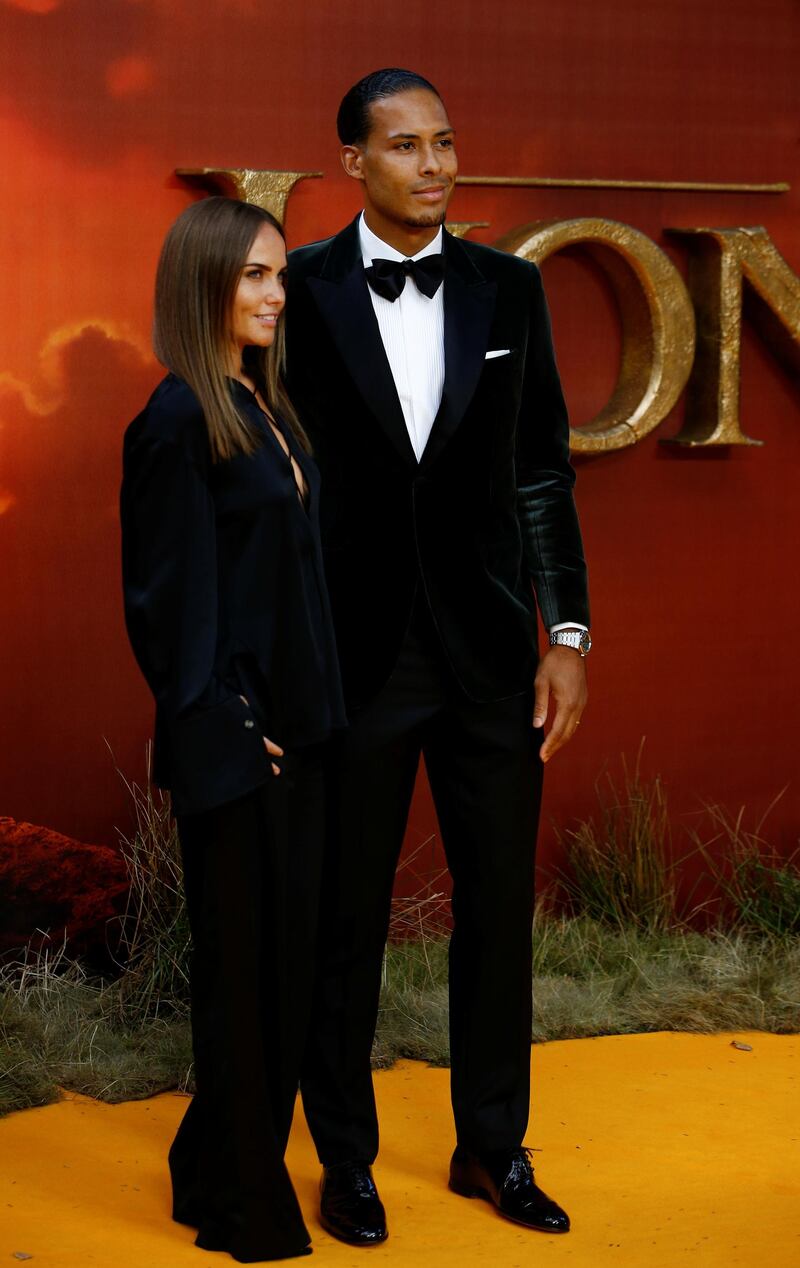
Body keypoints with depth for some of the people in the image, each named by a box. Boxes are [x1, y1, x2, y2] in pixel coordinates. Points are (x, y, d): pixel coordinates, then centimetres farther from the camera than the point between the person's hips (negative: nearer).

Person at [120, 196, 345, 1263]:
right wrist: (224, 726, -16)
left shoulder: (266, 408, 12)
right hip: (232, 736, -8)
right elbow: (170, 599, -15)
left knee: (288, 947, 13)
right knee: (243, 958, 1)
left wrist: (313, 711, 12)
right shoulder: (178, 423, -14)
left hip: (292, 724, 8)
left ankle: (221, 1166, 27)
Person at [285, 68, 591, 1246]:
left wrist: (567, 633, 2)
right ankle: (344, 1160, 24)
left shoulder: (509, 288, 4)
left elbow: (544, 474, 6)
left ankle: (492, 1147, 28)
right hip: (356, 654, -3)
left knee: (499, 906, 11)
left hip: (489, 655, 3)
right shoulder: (301, 292, -5)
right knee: (347, 917, 8)